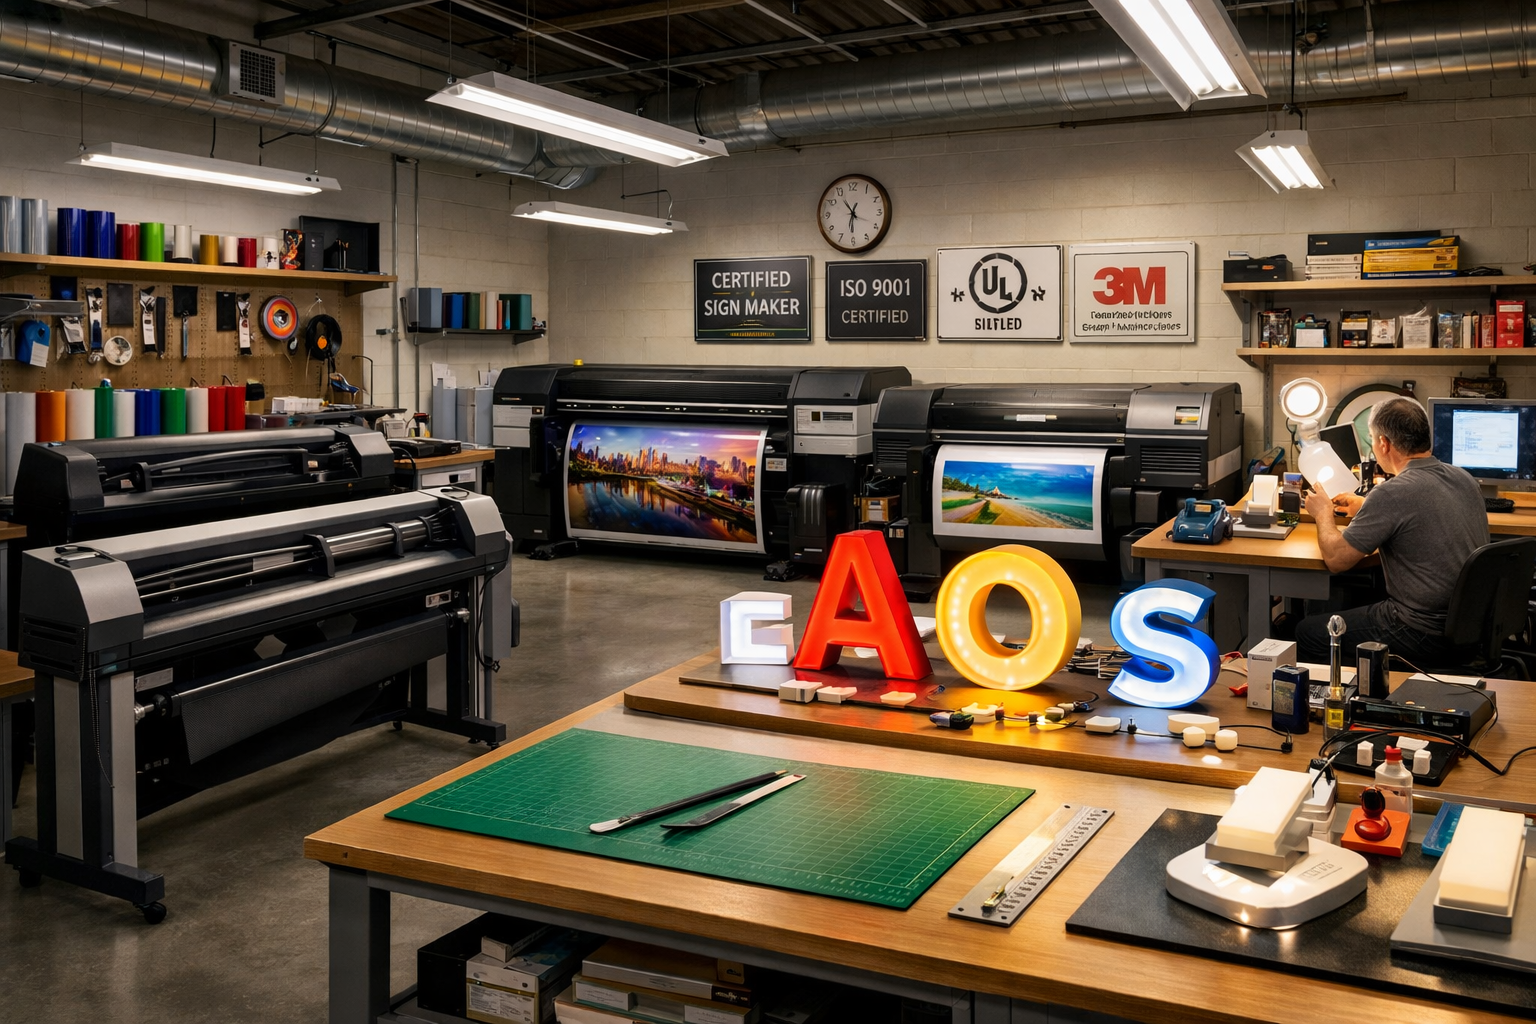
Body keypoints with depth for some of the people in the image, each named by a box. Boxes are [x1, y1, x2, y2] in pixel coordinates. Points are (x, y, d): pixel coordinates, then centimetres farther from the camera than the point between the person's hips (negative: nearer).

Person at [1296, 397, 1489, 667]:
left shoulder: (1391, 493, -21)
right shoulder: (1464, 479, 3)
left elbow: (1337, 559, -12)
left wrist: (1323, 514, 7)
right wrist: (1366, 507, 33)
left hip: (1426, 636, -8)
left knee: (1305, 632, 8)